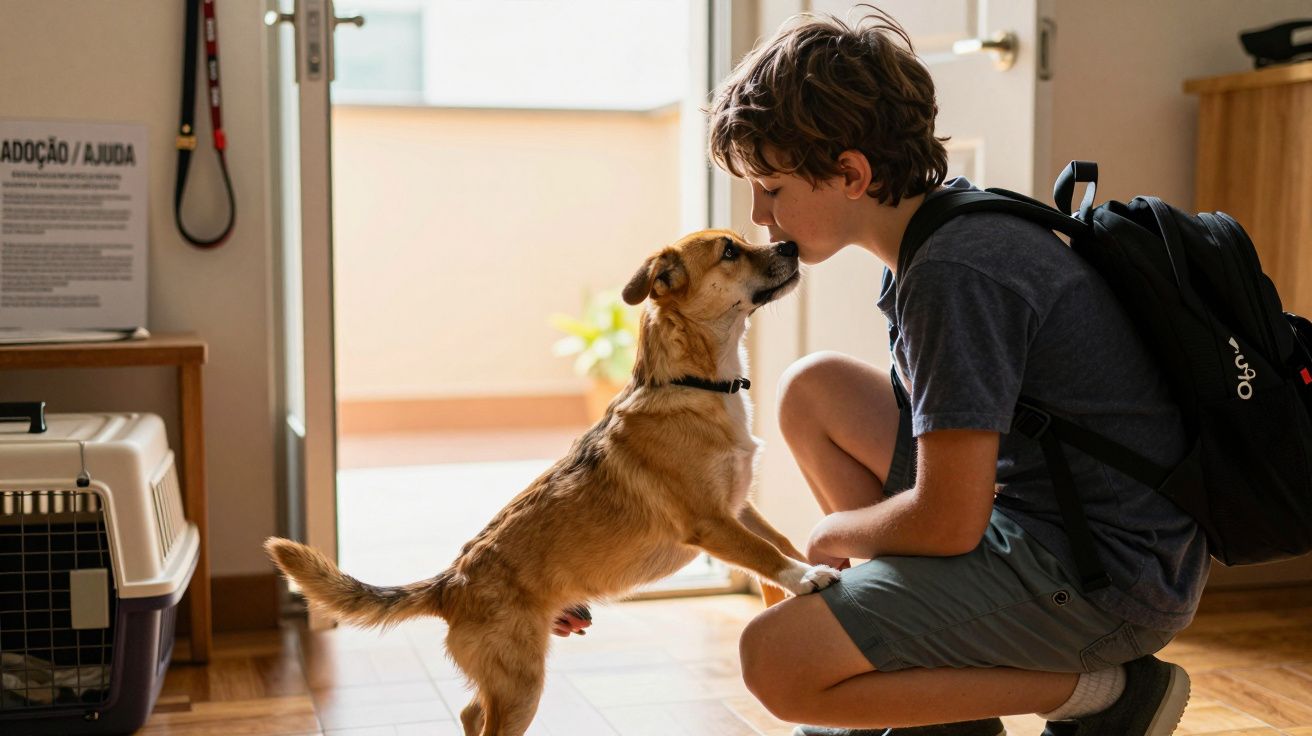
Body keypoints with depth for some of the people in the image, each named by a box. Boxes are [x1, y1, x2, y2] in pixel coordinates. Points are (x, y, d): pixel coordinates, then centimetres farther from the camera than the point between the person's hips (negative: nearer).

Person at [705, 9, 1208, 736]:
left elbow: (948, 523, -23)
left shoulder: (954, 273, -23)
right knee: (812, 389, 11)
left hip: (1111, 578, -10)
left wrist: (835, 532, -3)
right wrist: (853, 536, 13)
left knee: (776, 662, -17)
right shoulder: (952, 221, 7)